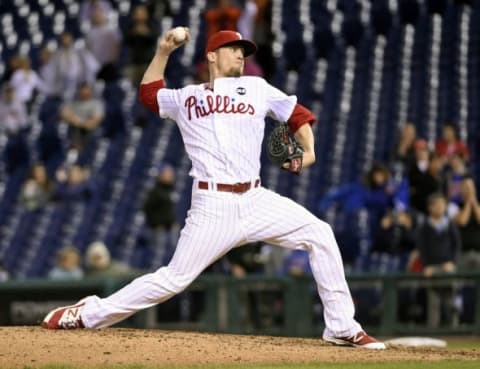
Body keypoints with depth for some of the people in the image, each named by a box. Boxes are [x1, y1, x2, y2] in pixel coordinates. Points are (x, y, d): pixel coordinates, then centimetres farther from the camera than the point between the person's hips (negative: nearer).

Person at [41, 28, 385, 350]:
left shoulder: (256, 88, 14)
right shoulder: (186, 98, 14)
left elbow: (298, 113, 18)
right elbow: (149, 93, 30)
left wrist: (308, 151, 1)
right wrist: (163, 52, 19)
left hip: (255, 200, 2)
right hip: (213, 207, -2)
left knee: (319, 233, -11)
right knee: (175, 279, -7)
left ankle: (342, 327, -4)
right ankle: (88, 313, 5)